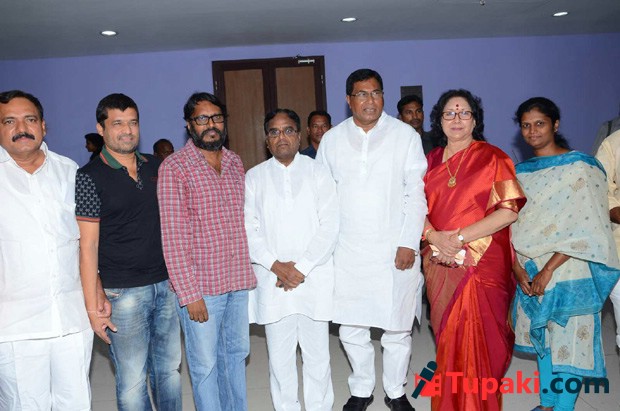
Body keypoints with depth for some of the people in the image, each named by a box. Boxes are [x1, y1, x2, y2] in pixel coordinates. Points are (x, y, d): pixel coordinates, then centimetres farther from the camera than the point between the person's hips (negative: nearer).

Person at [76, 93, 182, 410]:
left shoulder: (156, 167, 8)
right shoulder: (90, 177, -5)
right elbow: (88, 245, -8)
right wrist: (93, 307, -10)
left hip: (167, 284, 5)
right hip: (124, 292, -4)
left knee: (170, 369, 15)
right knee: (132, 381, 5)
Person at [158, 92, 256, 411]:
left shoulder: (235, 163, 9)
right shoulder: (174, 167, -9)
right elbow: (173, 237, -13)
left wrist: (250, 270, 9)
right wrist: (189, 293, -15)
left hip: (238, 281, 6)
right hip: (200, 286, -5)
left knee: (236, 354, 19)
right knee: (205, 364, 7)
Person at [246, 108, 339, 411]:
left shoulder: (319, 173, 4)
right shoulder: (253, 178, 7)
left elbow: (330, 225, -3)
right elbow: (248, 230, 1)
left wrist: (302, 267, -10)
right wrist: (276, 266, -11)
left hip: (314, 281, 0)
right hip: (272, 283, 1)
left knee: (317, 354, 8)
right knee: (279, 356, 10)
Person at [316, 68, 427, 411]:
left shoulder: (405, 135, 0)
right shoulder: (332, 140, 5)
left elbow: (416, 193, -2)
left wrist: (409, 243, -8)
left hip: (395, 249, -1)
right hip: (347, 251, 2)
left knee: (397, 329, 9)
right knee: (351, 329, 10)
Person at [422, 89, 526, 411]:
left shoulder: (493, 157, -3)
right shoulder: (431, 160, 10)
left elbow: (509, 211, -11)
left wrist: (458, 237, -17)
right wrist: (434, 236, -14)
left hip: (480, 264, -4)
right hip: (439, 264, 4)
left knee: (475, 340, 1)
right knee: (447, 338, 14)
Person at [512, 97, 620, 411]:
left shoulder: (580, 167, -8)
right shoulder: (521, 171, 8)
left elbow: (587, 229, -14)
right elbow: (511, 223, 7)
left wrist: (548, 270, -17)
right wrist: (517, 267, -5)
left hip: (568, 275, -5)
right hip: (530, 275, 5)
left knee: (566, 343, 3)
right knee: (543, 339, 16)